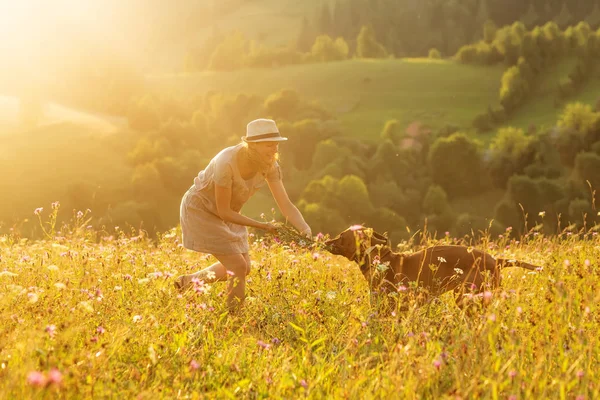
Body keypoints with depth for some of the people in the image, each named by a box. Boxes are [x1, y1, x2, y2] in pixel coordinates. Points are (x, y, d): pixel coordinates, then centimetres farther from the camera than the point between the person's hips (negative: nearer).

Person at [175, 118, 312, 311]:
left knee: (243, 268, 14)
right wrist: (262, 226, -27)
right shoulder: (227, 163, -35)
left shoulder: (270, 165, -15)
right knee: (239, 268, -13)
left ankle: (189, 280, 29)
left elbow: (286, 204, -16)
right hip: (201, 209, -8)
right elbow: (224, 212, -28)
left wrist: (305, 229, -33)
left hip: (227, 212, 8)